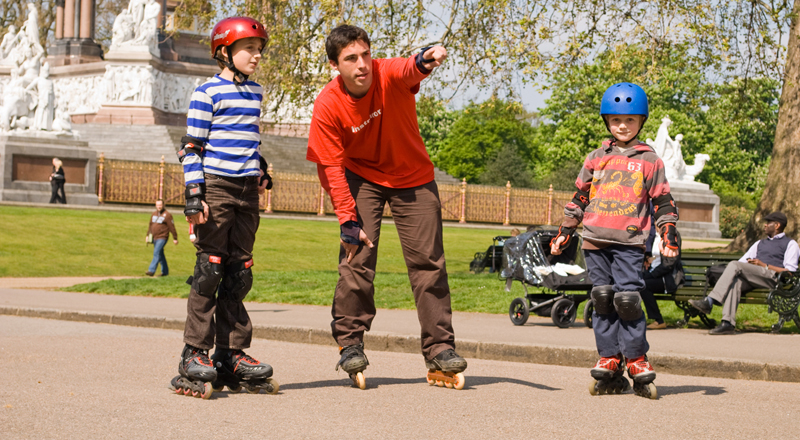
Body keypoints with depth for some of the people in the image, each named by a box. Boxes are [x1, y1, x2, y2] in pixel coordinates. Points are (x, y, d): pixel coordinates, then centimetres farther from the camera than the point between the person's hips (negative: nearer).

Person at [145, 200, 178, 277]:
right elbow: (150, 225, 23)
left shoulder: (167, 215, -7)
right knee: (160, 255, 13)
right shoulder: (154, 214, 14)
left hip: (162, 238, -8)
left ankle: (151, 270, -20)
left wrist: (175, 238, -6)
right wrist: (148, 235, 18)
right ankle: (165, 271, 21)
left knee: (156, 253, -16)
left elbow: (172, 227, -7)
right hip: (154, 238, 8)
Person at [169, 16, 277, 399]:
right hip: (216, 187, -7)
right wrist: (194, 194, -14)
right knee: (210, 269, -7)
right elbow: (191, 146, -7)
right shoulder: (207, 92, -5)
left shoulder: (255, 92, 16)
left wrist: (261, 169, 17)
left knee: (239, 273, 7)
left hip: (247, 192, 7)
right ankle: (195, 354, -2)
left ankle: (231, 356, 11)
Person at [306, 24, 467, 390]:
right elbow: (331, 167, -16)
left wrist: (425, 61, -74)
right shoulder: (327, 105, -21)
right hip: (361, 178, 0)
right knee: (357, 257, -11)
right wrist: (347, 220, -21)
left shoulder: (389, 75, -24)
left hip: (413, 178, 0)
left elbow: (410, 69, -50)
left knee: (428, 261, -1)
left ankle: (439, 348, 5)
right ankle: (350, 342, 3)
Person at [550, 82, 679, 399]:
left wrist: (669, 236, 1)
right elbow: (579, 197, 21)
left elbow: (662, 201, 10)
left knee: (628, 299, -11)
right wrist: (564, 232, 17)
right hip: (595, 241, 3)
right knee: (602, 300, 3)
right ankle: (609, 362, 9)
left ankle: (636, 361, 0)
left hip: (630, 242, -3)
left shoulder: (649, 161, 8)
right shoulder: (596, 159, 15)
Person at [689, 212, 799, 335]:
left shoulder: (790, 244, 14)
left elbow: (790, 271, -1)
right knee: (735, 281, -31)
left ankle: (709, 302, -34)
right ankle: (728, 323, -44)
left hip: (773, 277, -6)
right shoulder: (760, 243, 36)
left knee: (734, 265, -25)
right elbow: (742, 261, 28)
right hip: (751, 280, 6)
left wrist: (764, 265, -8)